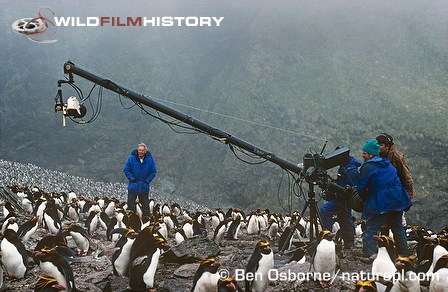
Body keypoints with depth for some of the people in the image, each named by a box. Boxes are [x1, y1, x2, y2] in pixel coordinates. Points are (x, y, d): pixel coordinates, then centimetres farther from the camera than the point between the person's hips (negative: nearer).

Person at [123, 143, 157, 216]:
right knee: (130, 204, 1)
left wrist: (147, 180, -8)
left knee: (145, 204, 10)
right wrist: (132, 178, -11)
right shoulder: (132, 158, -7)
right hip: (133, 186, 0)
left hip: (144, 187, 1)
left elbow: (153, 171, 3)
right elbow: (126, 170, -1)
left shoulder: (149, 159, -4)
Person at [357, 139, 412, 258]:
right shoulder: (387, 164, 17)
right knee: (397, 227, 20)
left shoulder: (367, 167, -9)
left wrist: (365, 198, 8)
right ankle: (404, 254, 27)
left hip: (381, 204, -8)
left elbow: (361, 187, -10)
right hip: (397, 201, 8)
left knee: (371, 229, -5)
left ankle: (368, 255, -15)